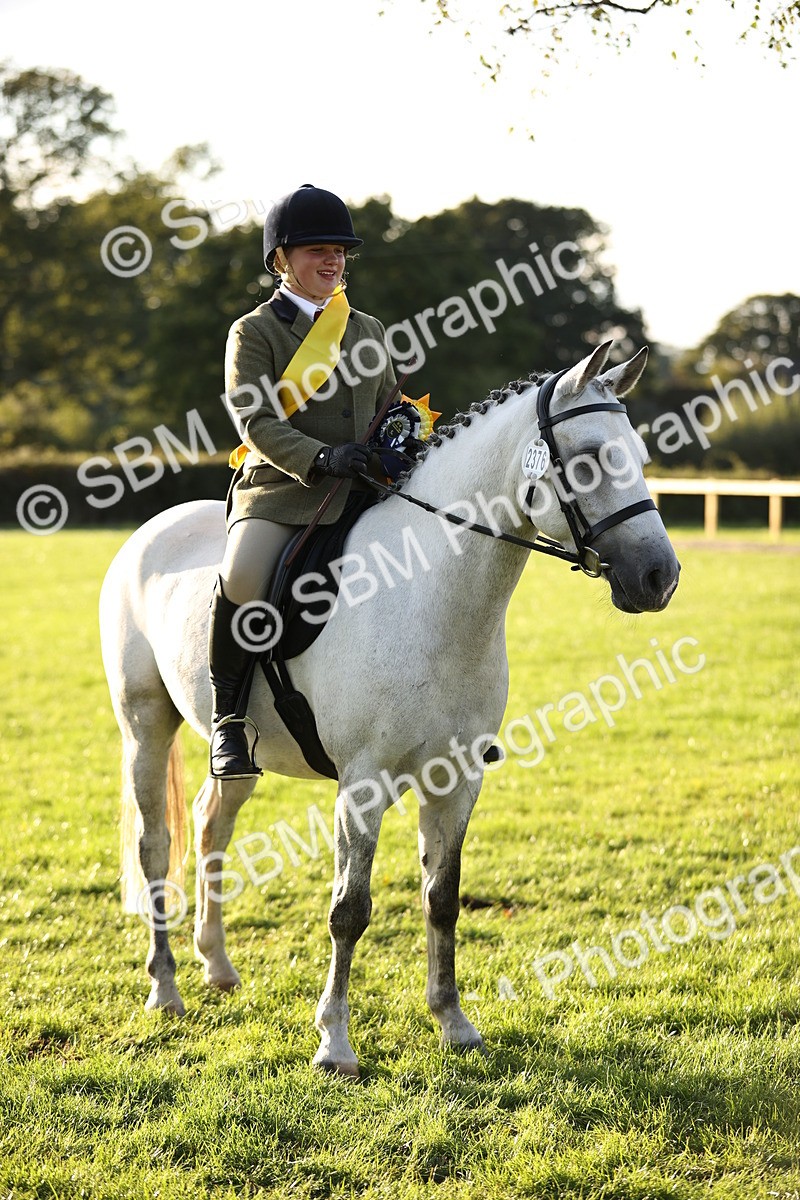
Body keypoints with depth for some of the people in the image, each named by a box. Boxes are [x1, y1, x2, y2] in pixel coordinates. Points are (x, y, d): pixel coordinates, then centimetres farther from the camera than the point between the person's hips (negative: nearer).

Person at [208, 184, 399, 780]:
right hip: (279, 490, -5)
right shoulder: (254, 332, 4)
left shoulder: (368, 329, 20)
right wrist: (321, 458, -24)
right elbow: (255, 421, -8)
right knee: (242, 578, -32)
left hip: (362, 492, 5)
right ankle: (229, 714, -15)